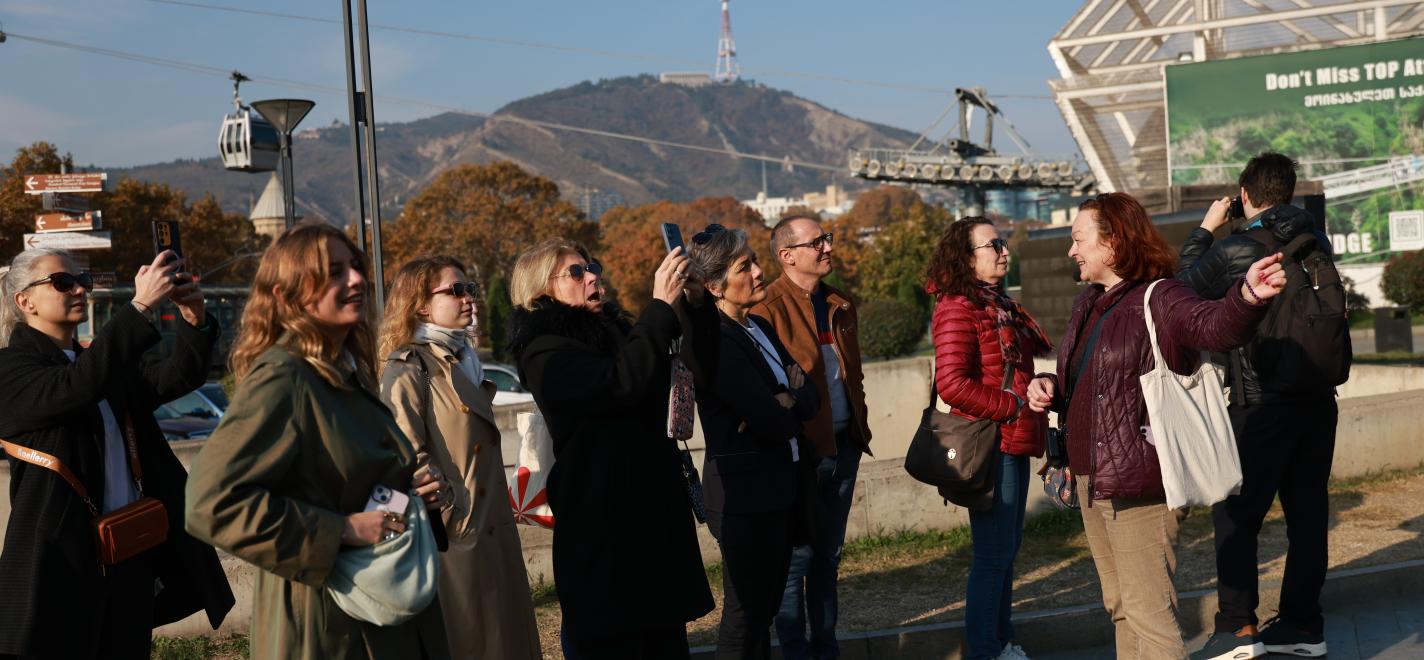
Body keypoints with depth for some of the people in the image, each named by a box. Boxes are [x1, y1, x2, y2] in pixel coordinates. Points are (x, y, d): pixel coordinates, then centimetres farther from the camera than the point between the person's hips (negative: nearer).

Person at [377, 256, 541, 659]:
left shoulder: (464, 361, 16)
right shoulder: (408, 369, -11)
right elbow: (410, 458, -18)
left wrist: (500, 515, 18)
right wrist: (453, 520, -18)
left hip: (492, 531, 9)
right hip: (453, 536, -8)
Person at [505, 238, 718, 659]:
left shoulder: (613, 331, 12)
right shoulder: (544, 352, -9)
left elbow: (696, 372, 8)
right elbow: (620, 383, -25)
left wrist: (697, 303, -5)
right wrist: (662, 307, -23)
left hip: (657, 514, 7)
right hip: (602, 525, -7)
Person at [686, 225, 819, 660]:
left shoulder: (760, 328, 10)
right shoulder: (714, 340, -19)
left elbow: (810, 397, 4)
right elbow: (775, 423, -23)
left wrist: (784, 404, -16)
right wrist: (788, 406, -2)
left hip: (783, 487, 9)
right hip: (747, 494, -9)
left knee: (764, 609, 16)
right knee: (746, 616, 2)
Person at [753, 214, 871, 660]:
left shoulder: (840, 306, 14)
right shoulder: (769, 307, -11)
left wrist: (859, 428, 15)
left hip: (843, 444, 7)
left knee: (828, 554, 16)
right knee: (797, 556, 0)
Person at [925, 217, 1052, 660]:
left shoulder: (1001, 307, 16)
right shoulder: (958, 309, -14)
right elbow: (952, 384, -23)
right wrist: (1013, 406, -18)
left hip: (1013, 442, 10)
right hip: (990, 445, -10)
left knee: (1007, 546, 17)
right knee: (994, 552, -5)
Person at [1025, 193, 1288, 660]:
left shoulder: (1160, 299, -14)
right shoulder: (1088, 305, 12)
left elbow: (1215, 326, -36)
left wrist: (1247, 297, -58)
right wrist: (1050, 386, 3)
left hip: (1137, 482, -9)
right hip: (1091, 479, 9)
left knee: (1147, 611, -7)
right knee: (1120, 605, 21)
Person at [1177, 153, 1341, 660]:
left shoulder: (1233, 251, -13)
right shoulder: (1316, 242, 3)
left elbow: (1184, 286, 4)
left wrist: (1204, 230, 14)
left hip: (1261, 404, -6)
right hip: (1318, 398, 6)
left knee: (1235, 514, 1)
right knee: (1307, 510, 10)